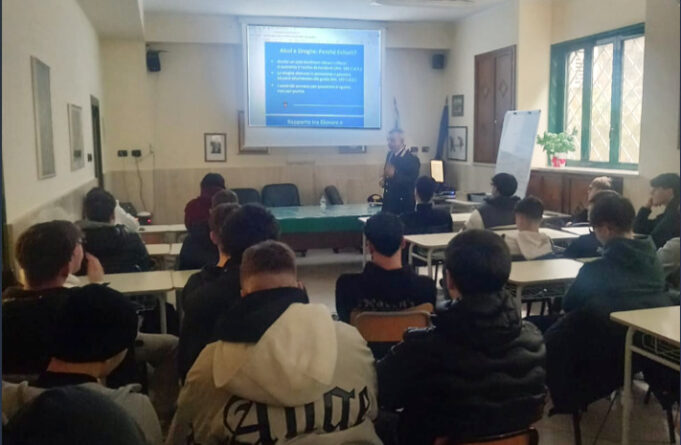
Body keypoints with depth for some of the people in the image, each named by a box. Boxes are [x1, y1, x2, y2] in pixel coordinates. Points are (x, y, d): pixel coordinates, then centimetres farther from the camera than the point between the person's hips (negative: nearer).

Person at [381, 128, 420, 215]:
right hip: (388, 201, 7)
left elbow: (413, 183, -22)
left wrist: (394, 174, -33)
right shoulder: (390, 155, 8)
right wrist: (384, 180, -1)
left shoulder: (412, 160, -15)